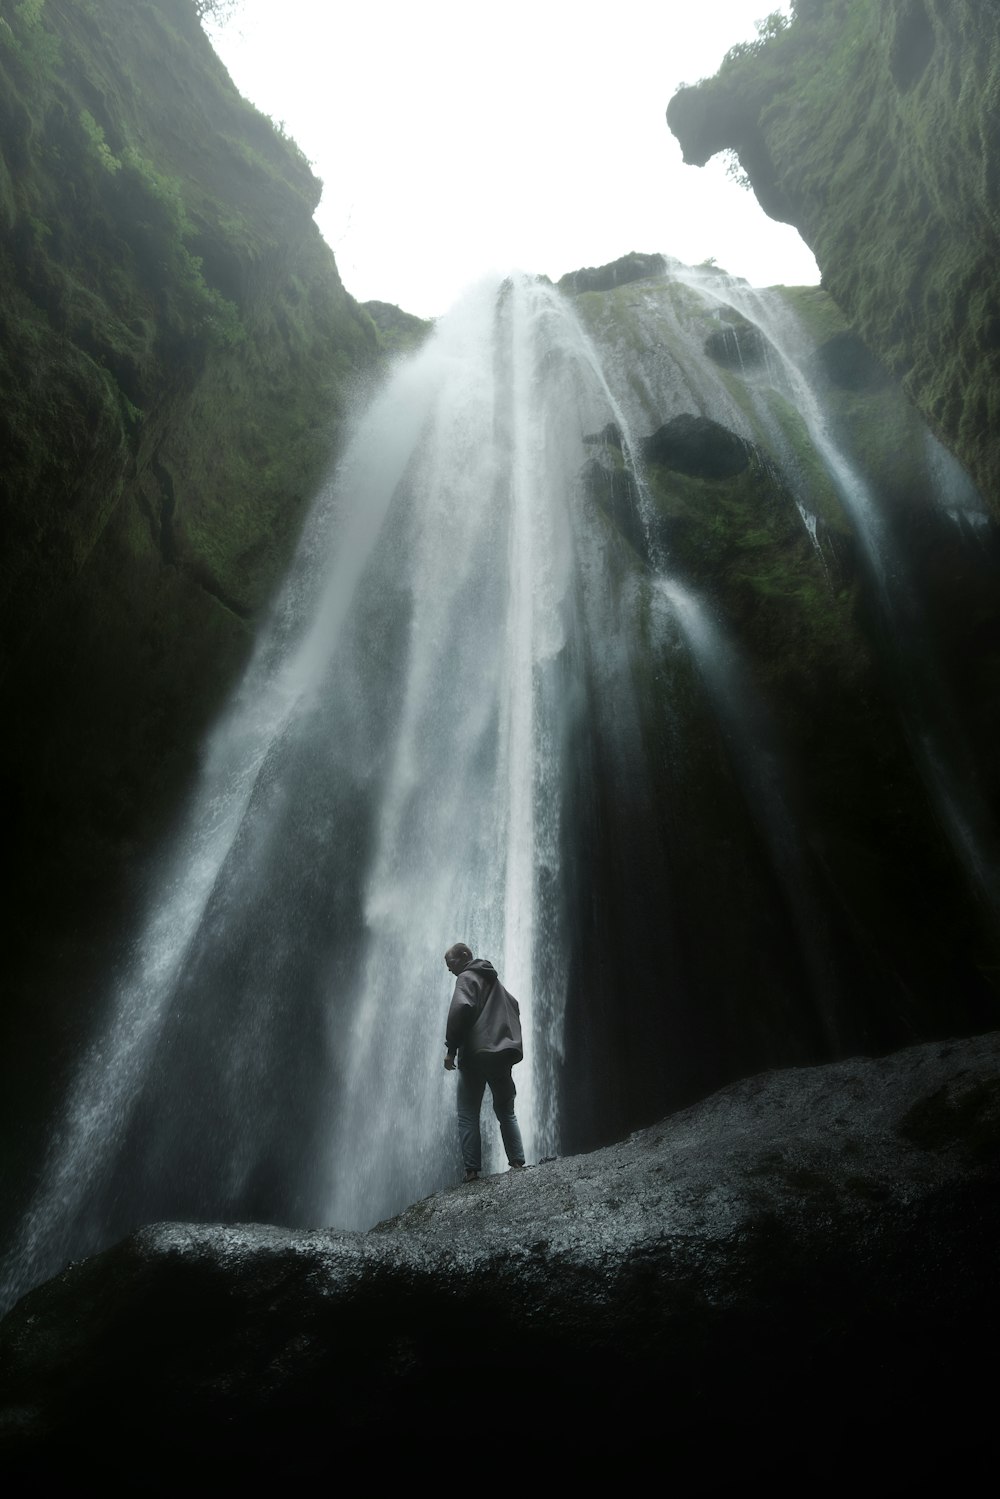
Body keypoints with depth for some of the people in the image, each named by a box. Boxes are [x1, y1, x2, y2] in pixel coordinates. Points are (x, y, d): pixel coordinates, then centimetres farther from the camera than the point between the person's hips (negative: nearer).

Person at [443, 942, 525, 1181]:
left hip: (475, 1056, -7)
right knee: (506, 1113, 14)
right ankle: (518, 1163, 4)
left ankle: (472, 1170, -6)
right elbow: (514, 1007, 27)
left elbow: (461, 1009, -19)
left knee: (468, 1116, 0)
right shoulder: (494, 981, 23)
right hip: (503, 1055, 7)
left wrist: (451, 1049, -16)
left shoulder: (466, 978, -3)